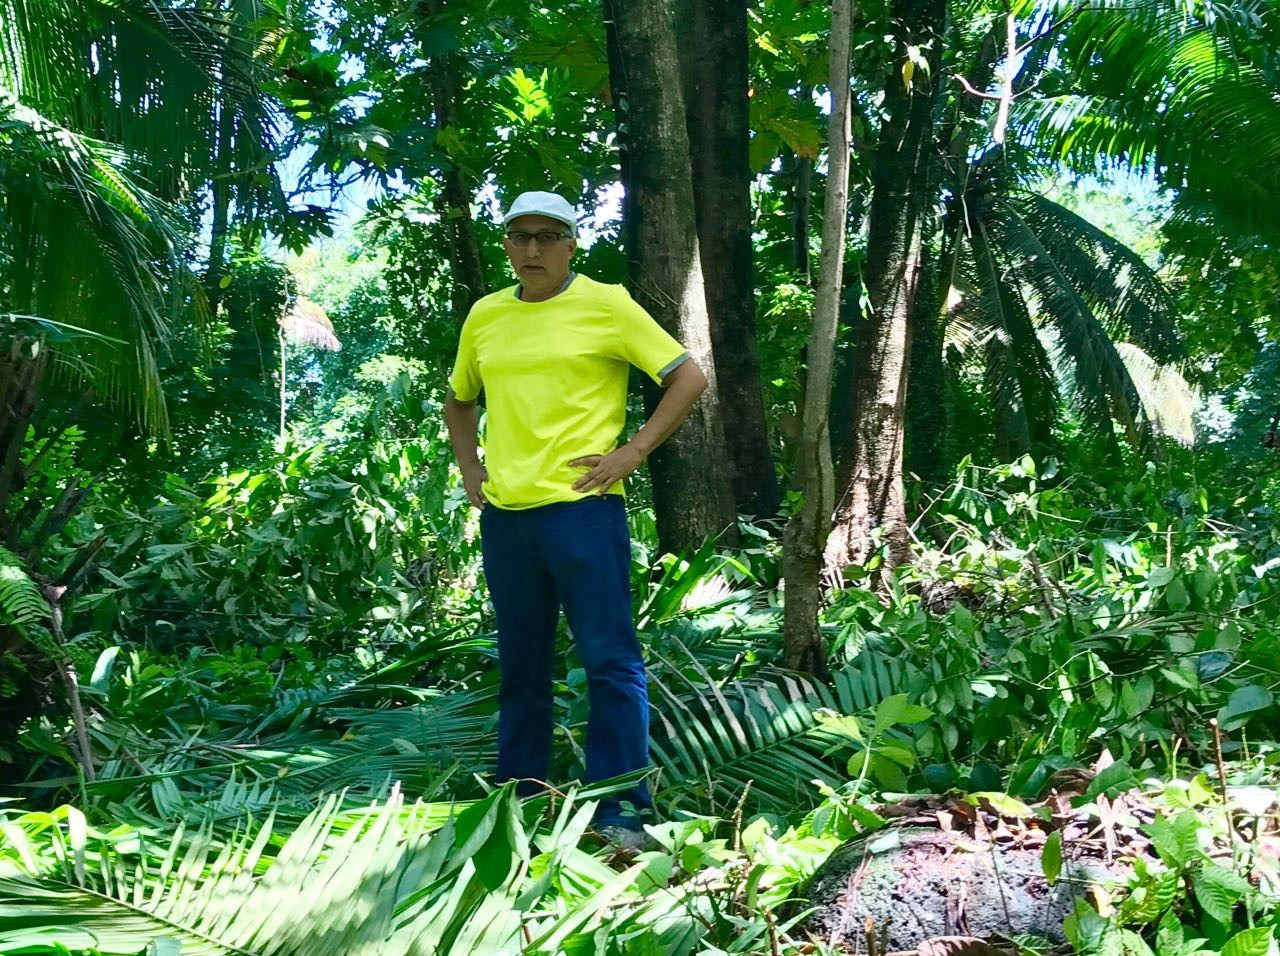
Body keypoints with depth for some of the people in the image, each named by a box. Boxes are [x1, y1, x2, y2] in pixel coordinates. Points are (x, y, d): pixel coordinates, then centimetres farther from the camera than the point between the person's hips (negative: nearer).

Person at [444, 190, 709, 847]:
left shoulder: (605, 305, -1)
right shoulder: (485, 316, 13)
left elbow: (689, 377, -3)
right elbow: (459, 401, 28)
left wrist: (632, 452, -9)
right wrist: (469, 467, 13)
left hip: (581, 508, -5)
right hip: (504, 515, 6)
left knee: (610, 660, -4)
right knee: (520, 666, 14)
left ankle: (622, 810, 4)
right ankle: (520, 799, 27)